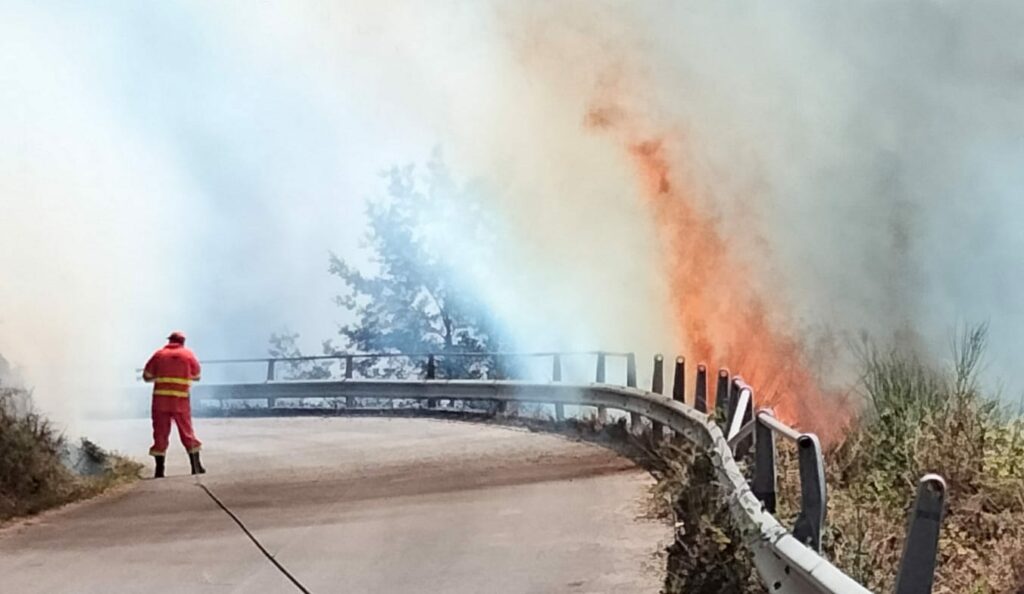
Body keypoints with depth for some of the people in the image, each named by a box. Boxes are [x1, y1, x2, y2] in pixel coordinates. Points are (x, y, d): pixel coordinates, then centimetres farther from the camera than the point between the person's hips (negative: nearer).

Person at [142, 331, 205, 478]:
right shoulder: (188, 355, 6)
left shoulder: (159, 355, 7)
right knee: (187, 432, 8)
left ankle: (159, 470, 2)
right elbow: (196, 377, 14)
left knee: (160, 434, 4)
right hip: (181, 400, 0)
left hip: (160, 399, 0)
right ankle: (196, 467, 8)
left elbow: (147, 376, 8)